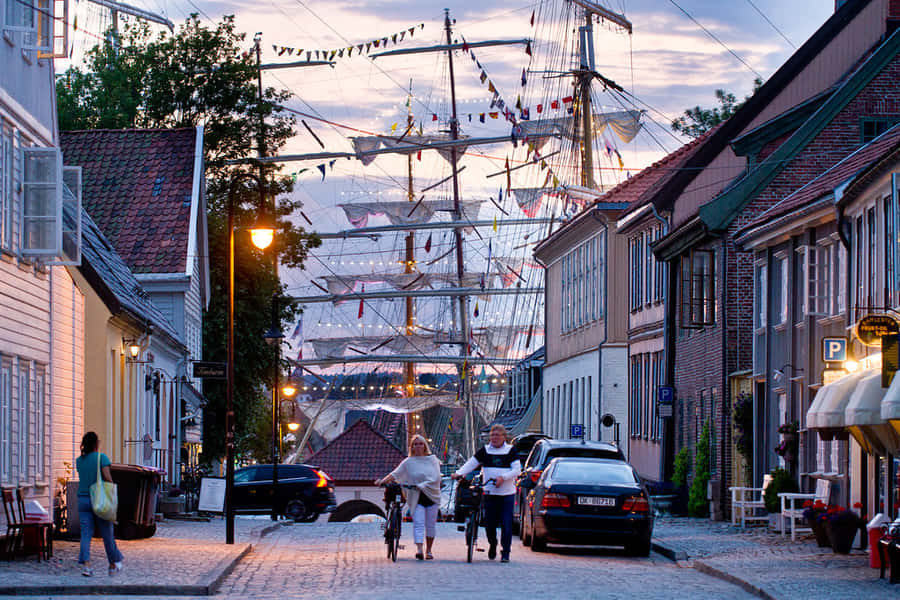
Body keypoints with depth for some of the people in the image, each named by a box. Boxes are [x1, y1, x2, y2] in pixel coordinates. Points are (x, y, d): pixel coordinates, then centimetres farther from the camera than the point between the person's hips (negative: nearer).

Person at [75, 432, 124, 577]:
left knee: (86, 534, -1)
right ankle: (114, 564, 23)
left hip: (83, 500, 3)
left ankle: (86, 564, -19)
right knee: (107, 534, 10)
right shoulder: (101, 457, -8)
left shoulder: (79, 460, 7)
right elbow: (107, 477, -15)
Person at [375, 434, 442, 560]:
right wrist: (383, 480, -17)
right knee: (418, 523, -15)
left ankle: (428, 551, 18)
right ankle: (419, 550, -28)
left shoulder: (432, 459, 4)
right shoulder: (408, 462, 4)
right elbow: (395, 474, -2)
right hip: (416, 498, -1)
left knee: (430, 525, 6)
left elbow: (436, 478, -5)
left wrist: (422, 486, -15)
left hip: (431, 496, 1)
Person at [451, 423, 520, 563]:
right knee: (489, 523, 2)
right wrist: (459, 473, -14)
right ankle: (492, 545, 29)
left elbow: (517, 469, -3)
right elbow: (471, 463, 3)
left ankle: (505, 552, 3)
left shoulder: (510, 451, 4)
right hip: (490, 493, 2)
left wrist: (503, 477, -18)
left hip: (507, 493, -1)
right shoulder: (485, 450, 9)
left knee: (506, 524, -5)